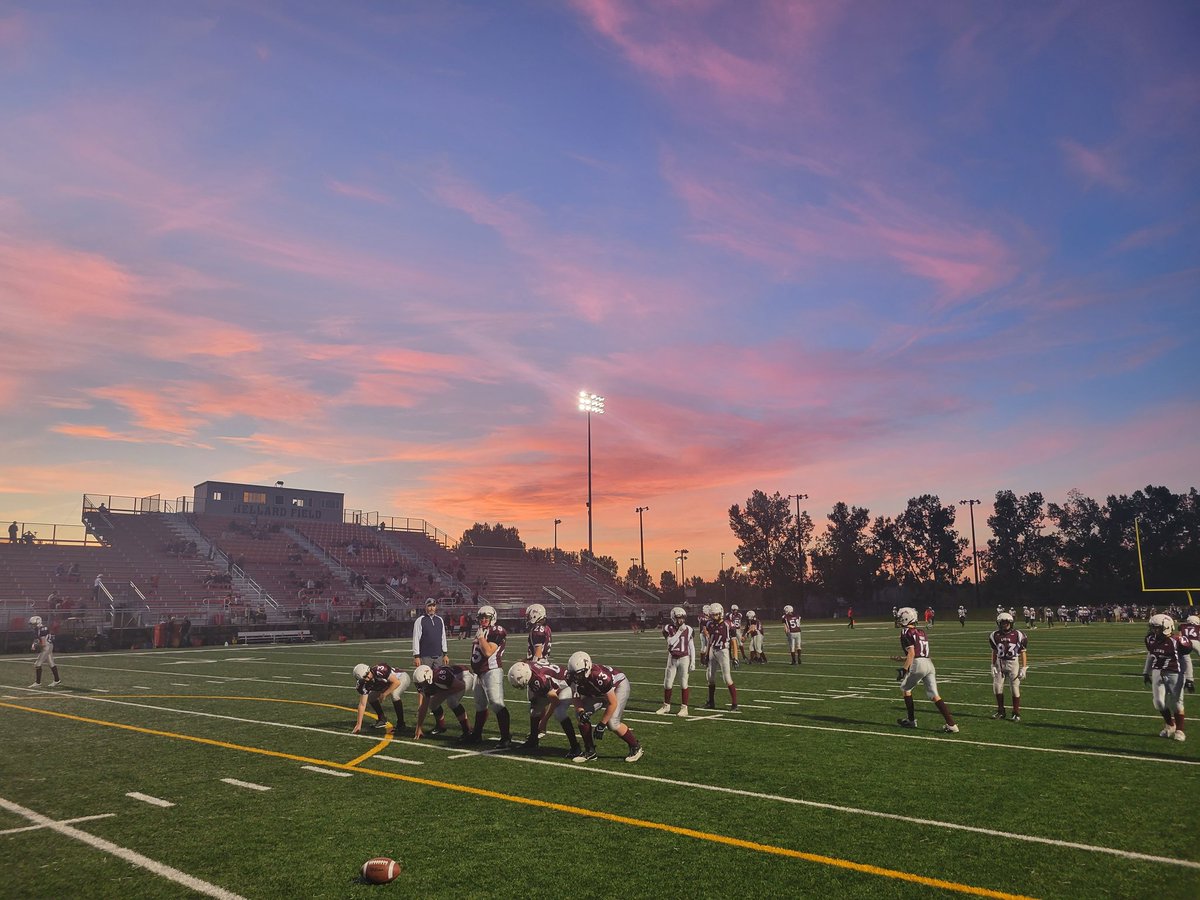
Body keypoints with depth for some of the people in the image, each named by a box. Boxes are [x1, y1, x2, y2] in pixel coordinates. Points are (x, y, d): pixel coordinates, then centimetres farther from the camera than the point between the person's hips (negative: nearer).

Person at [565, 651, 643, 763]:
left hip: (619, 686, -7)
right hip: (598, 693, 7)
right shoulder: (573, 678, -23)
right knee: (580, 716, -10)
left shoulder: (598, 676, -42)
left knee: (612, 723, -20)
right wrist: (581, 712, -29)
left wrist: (601, 725, -25)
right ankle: (590, 751, 4)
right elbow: (577, 699, -8)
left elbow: (613, 703, -31)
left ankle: (635, 748, 4)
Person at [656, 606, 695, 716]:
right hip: (672, 658, 1)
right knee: (668, 684, 7)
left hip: (684, 659, -1)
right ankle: (666, 706, 24)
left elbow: (691, 647, 2)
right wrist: (680, 631, -21)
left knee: (683, 684, -1)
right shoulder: (668, 628, -6)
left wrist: (693, 662, -1)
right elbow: (670, 642, -20)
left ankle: (684, 708, 7)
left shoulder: (688, 629, -2)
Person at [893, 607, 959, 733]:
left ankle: (911, 720, 21)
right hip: (929, 663, 7)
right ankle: (951, 724, -6)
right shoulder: (921, 632, 23)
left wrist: (904, 669, -12)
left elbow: (912, 653, -12)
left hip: (918, 665, -7)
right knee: (934, 695, 4)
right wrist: (901, 659, 37)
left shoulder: (906, 633, -2)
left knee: (906, 688, 16)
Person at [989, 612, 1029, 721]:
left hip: (1013, 663, -3)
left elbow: (1023, 653, -3)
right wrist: (993, 666, 8)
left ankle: (1016, 713, 11)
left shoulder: (1018, 635, -7)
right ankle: (1000, 711, 18)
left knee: (1015, 688, 0)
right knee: (997, 687, 2)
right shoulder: (995, 636, 2)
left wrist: (1023, 668, -6)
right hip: (1000, 664, 3)